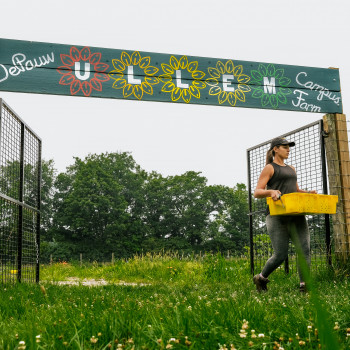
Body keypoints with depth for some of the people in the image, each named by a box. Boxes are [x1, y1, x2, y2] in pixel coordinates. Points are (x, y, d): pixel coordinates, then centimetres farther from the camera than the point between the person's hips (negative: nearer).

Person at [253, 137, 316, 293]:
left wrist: (308, 192, 11)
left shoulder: (291, 169, 25)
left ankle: (304, 285, -9)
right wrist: (271, 192, -24)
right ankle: (261, 278, 19)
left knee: (305, 248, -10)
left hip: (296, 215, 7)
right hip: (277, 216, -6)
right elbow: (257, 192, -4)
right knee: (280, 255, -5)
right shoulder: (269, 168, 3)